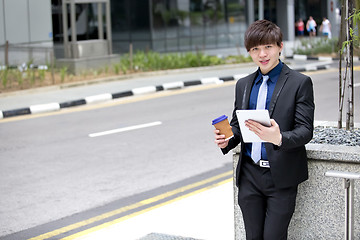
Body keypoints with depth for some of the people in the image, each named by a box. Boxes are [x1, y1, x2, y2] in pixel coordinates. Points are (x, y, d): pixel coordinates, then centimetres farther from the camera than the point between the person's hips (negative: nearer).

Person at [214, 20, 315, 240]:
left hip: (281, 178, -5)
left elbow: (305, 130, -10)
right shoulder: (243, 85, 12)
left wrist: (279, 139, -31)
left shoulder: (300, 83, -5)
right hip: (250, 175, 5)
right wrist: (226, 140, -4)